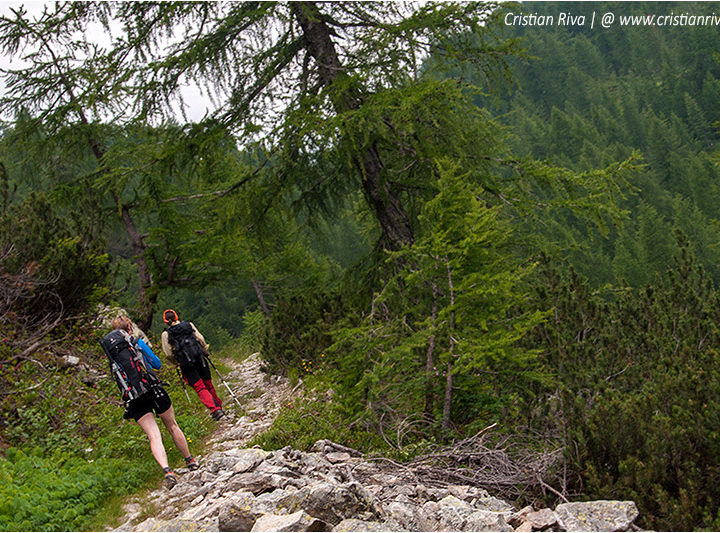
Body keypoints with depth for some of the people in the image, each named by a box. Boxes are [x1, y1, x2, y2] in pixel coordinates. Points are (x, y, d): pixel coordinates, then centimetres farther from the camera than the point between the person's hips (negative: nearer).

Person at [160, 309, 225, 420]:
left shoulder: (165, 334, 0)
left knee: (200, 388, -2)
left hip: (186, 365, -2)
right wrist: (205, 351, 16)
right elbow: (201, 338, 2)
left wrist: (176, 362, 15)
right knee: (208, 384, 18)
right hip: (200, 358, 2)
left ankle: (215, 409, -15)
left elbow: (168, 353, -2)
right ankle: (219, 405, 29)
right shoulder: (188, 324, 6)